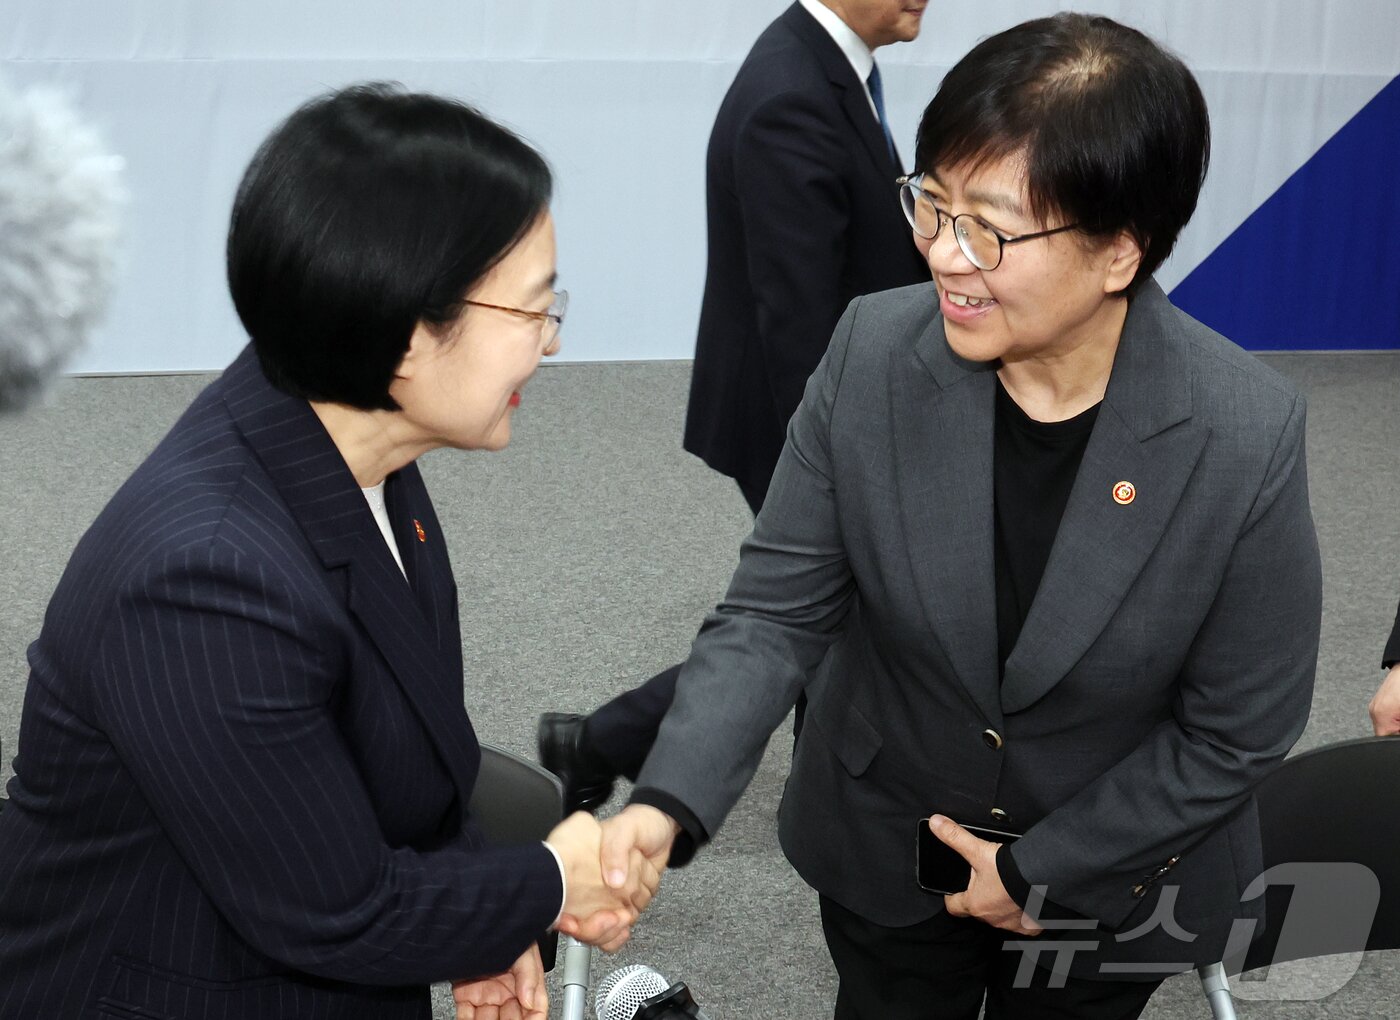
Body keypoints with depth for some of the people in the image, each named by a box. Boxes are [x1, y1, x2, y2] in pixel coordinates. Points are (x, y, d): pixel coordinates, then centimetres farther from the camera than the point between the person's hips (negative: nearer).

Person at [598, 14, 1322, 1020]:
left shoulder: (1248, 437, -28)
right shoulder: (874, 354, -21)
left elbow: (1238, 730, -17)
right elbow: (776, 609, -14)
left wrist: (1039, 872, -13)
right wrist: (668, 804, -28)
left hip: (1112, 874, -1)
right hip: (886, 850, 2)